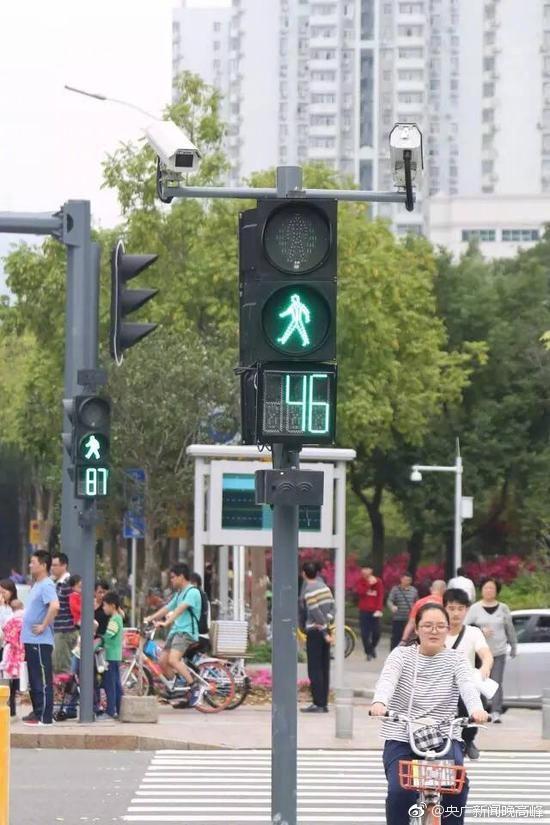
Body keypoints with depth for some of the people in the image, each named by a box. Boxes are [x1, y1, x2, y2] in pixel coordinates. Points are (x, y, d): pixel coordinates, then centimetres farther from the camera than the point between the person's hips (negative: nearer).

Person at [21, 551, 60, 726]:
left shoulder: (46, 586, -14)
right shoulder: (36, 585, 16)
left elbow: (54, 606, -31)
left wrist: (44, 626, -22)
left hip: (40, 641, -10)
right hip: (31, 640, 10)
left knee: (43, 680, -7)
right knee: (34, 679, 15)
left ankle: (44, 716, -6)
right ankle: (37, 712, 21)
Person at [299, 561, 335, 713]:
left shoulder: (308, 590, -14)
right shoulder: (324, 586, 10)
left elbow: (316, 613, -18)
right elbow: (332, 606, 8)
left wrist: (324, 632, -15)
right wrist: (328, 621, -3)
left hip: (314, 631, -8)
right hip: (324, 630, 8)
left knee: (314, 669, -5)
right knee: (324, 668, 10)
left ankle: (318, 704, -8)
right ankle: (324, 703, 12)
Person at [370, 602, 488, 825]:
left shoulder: (455, 660, 3)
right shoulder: (402, 654, 1)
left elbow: (467, 686, -18)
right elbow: (387, 679, -20)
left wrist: (476, 709, -42)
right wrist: (379, 702, -44)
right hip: (401, 739, 0)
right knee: (400, 790, -25)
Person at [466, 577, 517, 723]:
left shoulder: (503, 608, 7)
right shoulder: (475, 608, 2)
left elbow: (510, 629, 13)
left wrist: (513, 646, 15)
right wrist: (481, 631, -16)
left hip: (499, 652, 0)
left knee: (497, 683, -8)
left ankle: (496, 712, -9)